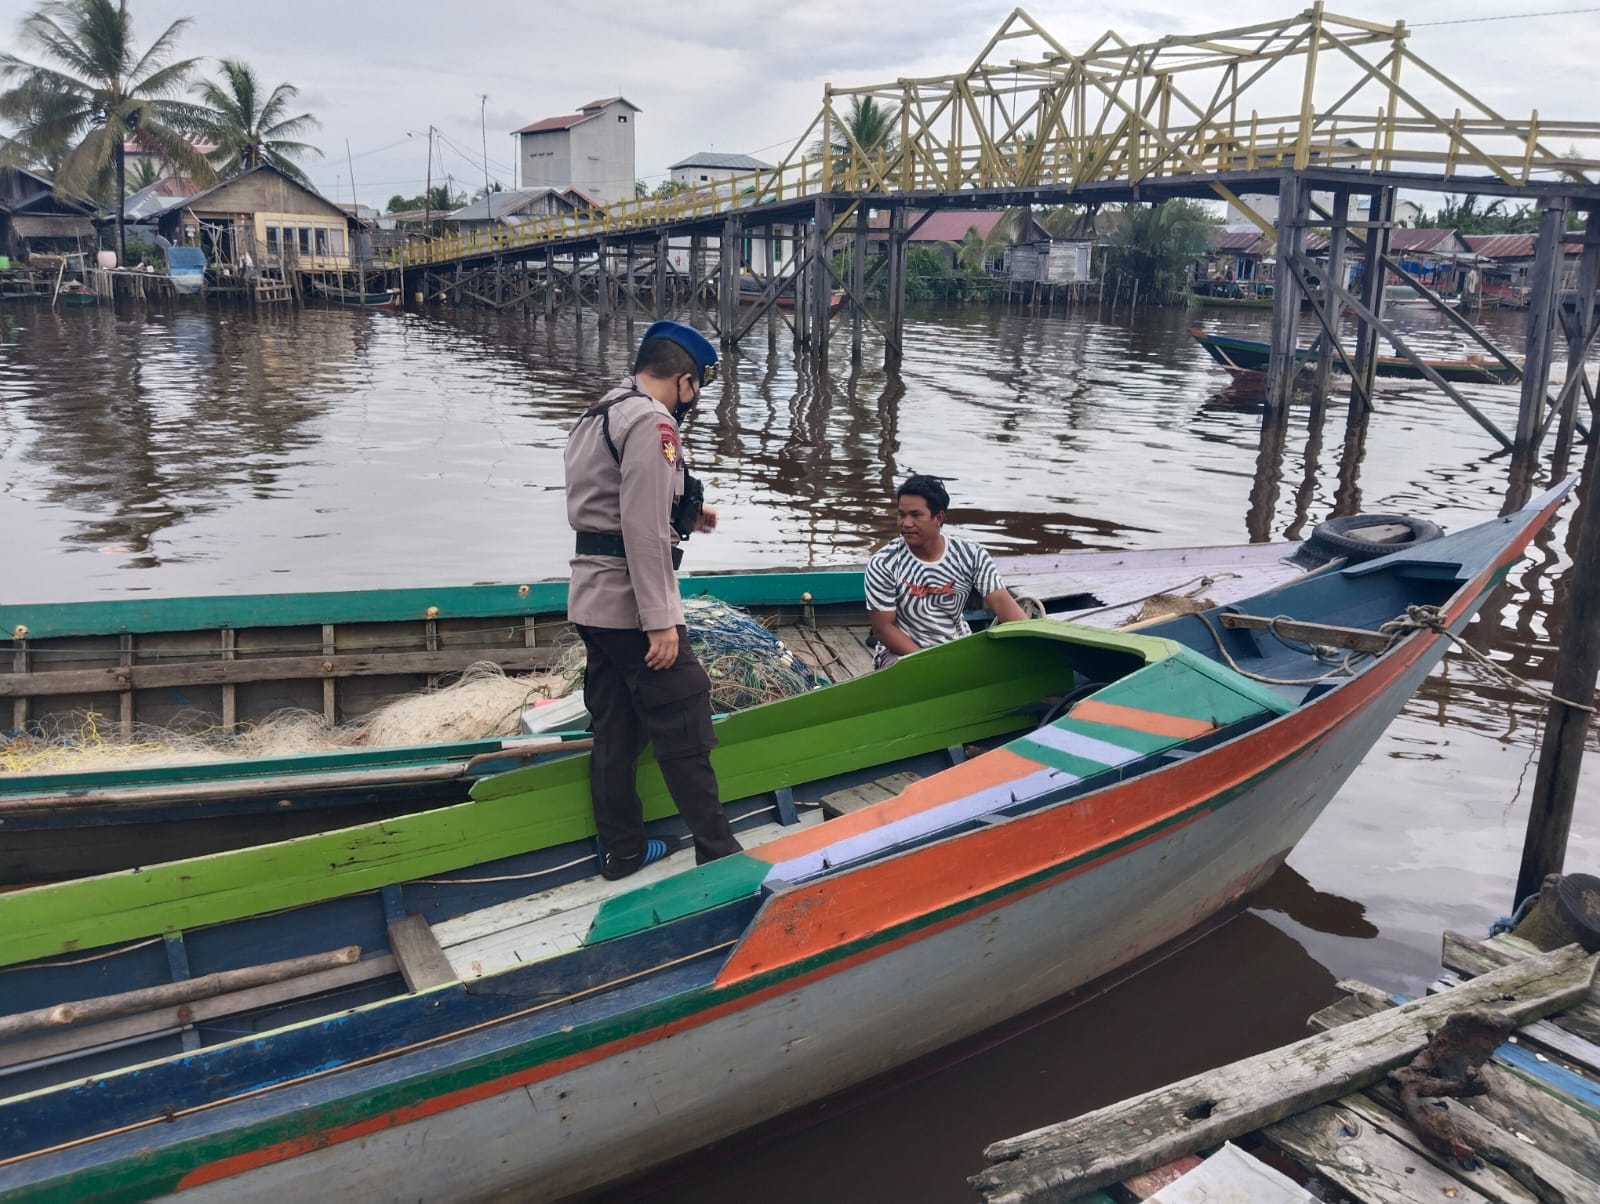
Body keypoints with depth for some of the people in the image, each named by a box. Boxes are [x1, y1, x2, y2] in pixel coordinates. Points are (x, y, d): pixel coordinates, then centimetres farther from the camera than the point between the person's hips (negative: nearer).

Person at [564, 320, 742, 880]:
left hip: (592, 603, 10)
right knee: (685, 731, -2)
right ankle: (719, 853, 5)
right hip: (633, 608, -10)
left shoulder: (594, 419, 16)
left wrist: (684, 515, 23)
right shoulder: (651, 423, -15)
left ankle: (622, 851, 23)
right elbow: (644, 530, -22)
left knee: (615, 730, 15)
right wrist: (660, 621, -22)